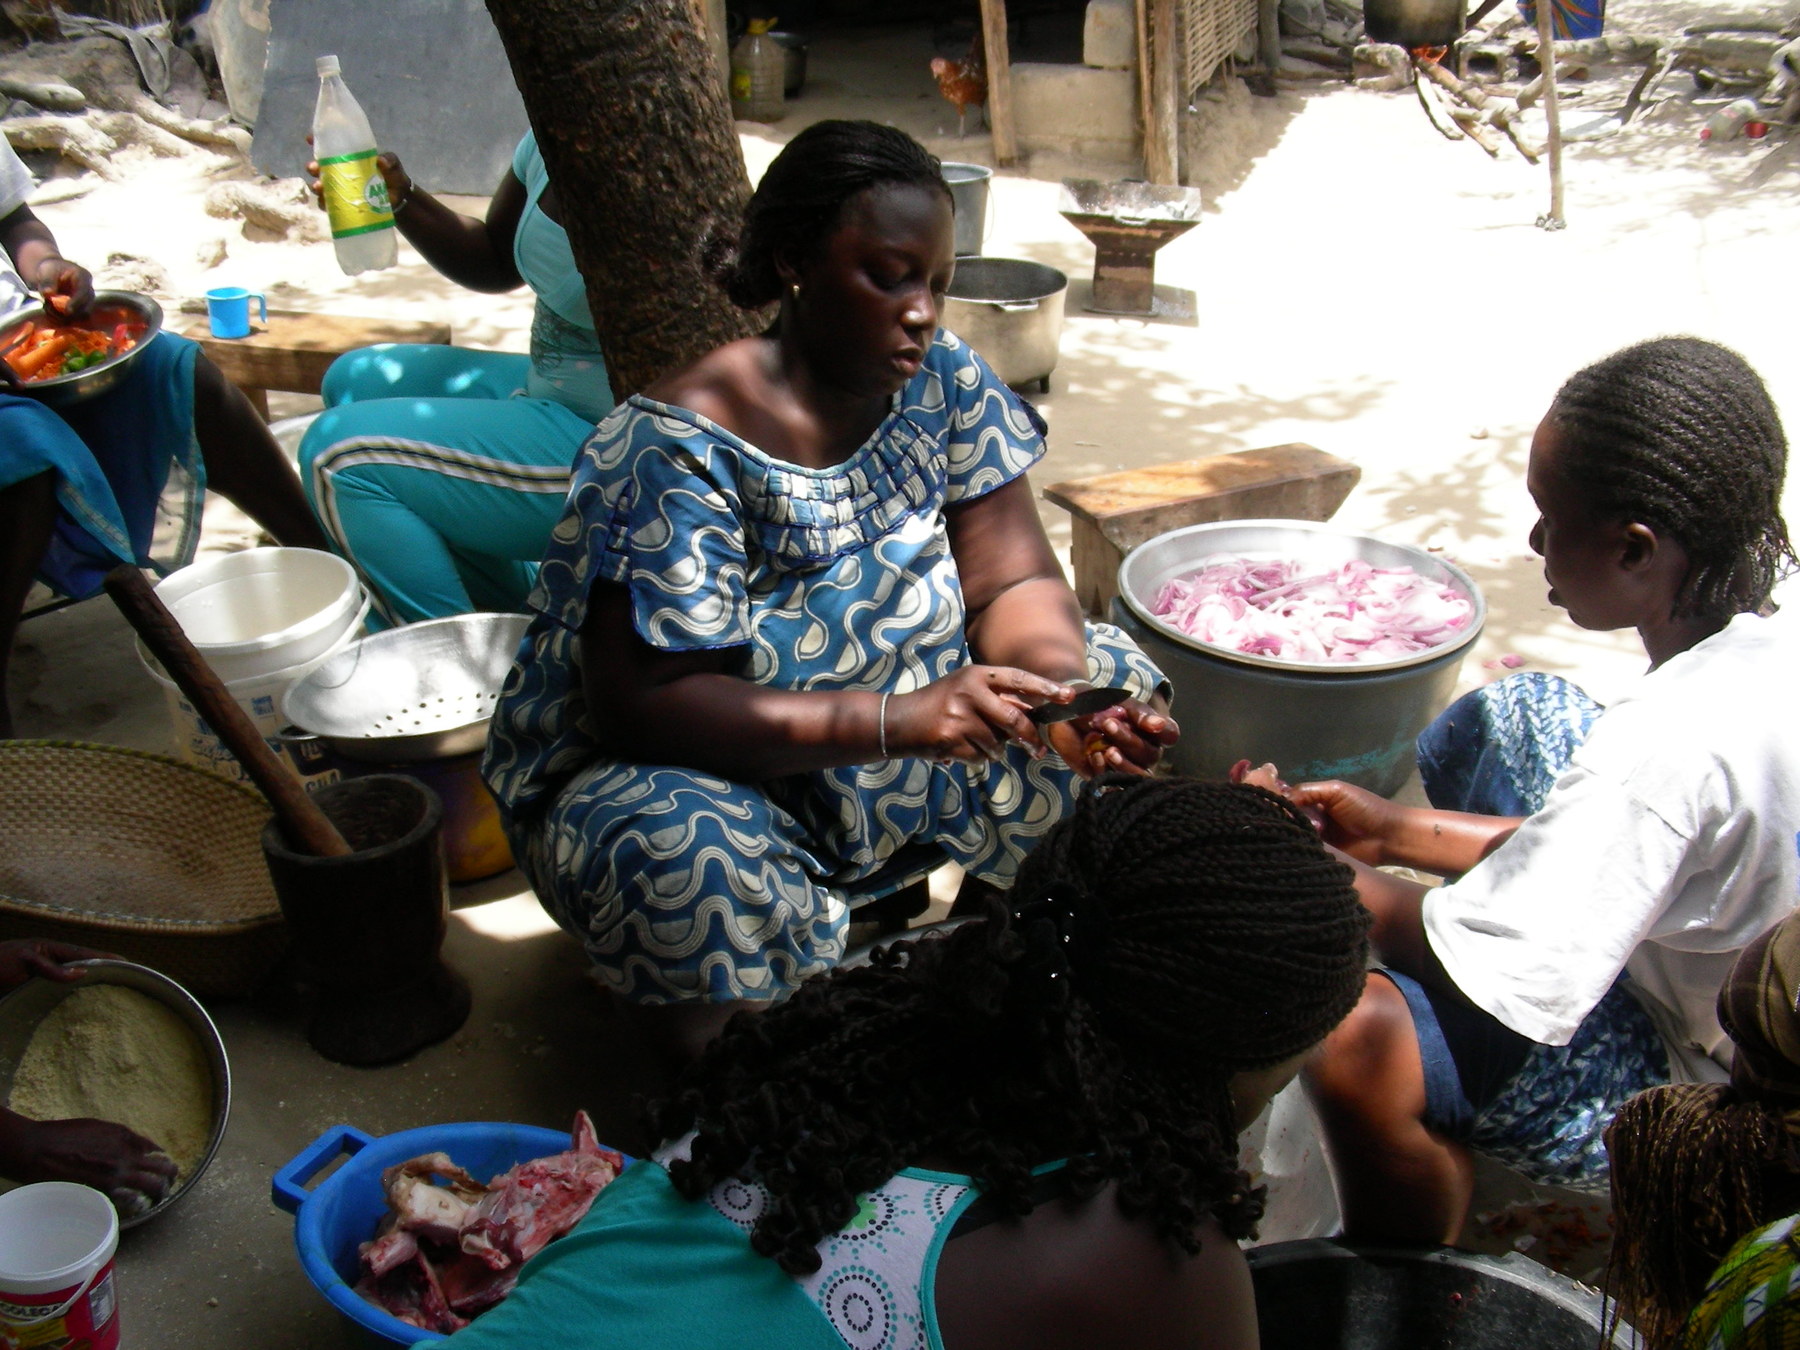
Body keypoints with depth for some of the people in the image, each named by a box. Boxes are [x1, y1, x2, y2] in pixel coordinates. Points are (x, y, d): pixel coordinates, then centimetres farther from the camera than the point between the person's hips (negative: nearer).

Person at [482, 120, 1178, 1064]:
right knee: (681, 854, -39)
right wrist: (897, 719, -38)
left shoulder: (942, 381, -6)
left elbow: (1012, 584, -6)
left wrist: (1067, 698, -29)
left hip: (885, 768, 6)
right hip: (679, 772, -6)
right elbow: (639, 704, -29)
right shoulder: (682, 447, -25)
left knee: (1115, 678, -7)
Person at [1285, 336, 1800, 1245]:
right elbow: (1607, 847, 5)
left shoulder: (1666, 751, -35)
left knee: (1357, 1034, -32)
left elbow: (1474, 966, -27)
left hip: (1696, 1092, -10)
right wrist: (1395, 831, 3)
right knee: (1523, 715, 17)